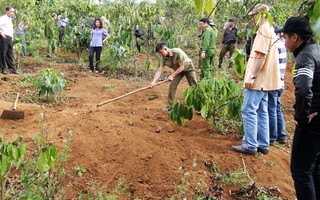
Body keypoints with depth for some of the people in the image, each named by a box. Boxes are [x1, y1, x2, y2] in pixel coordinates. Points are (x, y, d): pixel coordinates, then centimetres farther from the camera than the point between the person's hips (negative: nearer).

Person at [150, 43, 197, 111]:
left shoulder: (177, 52, -33)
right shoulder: (164, 58, -15)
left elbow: (182, 67, -29)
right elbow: (160, 70, -16)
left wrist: (172, 75, -33)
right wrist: (154, 81, -29)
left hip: (188, 68, -5)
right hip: (178, 70, 5)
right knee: (172, 86, -8)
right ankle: (170, 106, 1)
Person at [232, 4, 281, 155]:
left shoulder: (263, 30, -13)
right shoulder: (270, 30, 18)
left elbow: (261, 56, -22)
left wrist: (252, 76, -21)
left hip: (257, 80, -10)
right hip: (264, 81, 10)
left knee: (249, 111, -5)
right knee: (262, 112, 12)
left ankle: (250, 145, -1)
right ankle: (263, 145, 19)